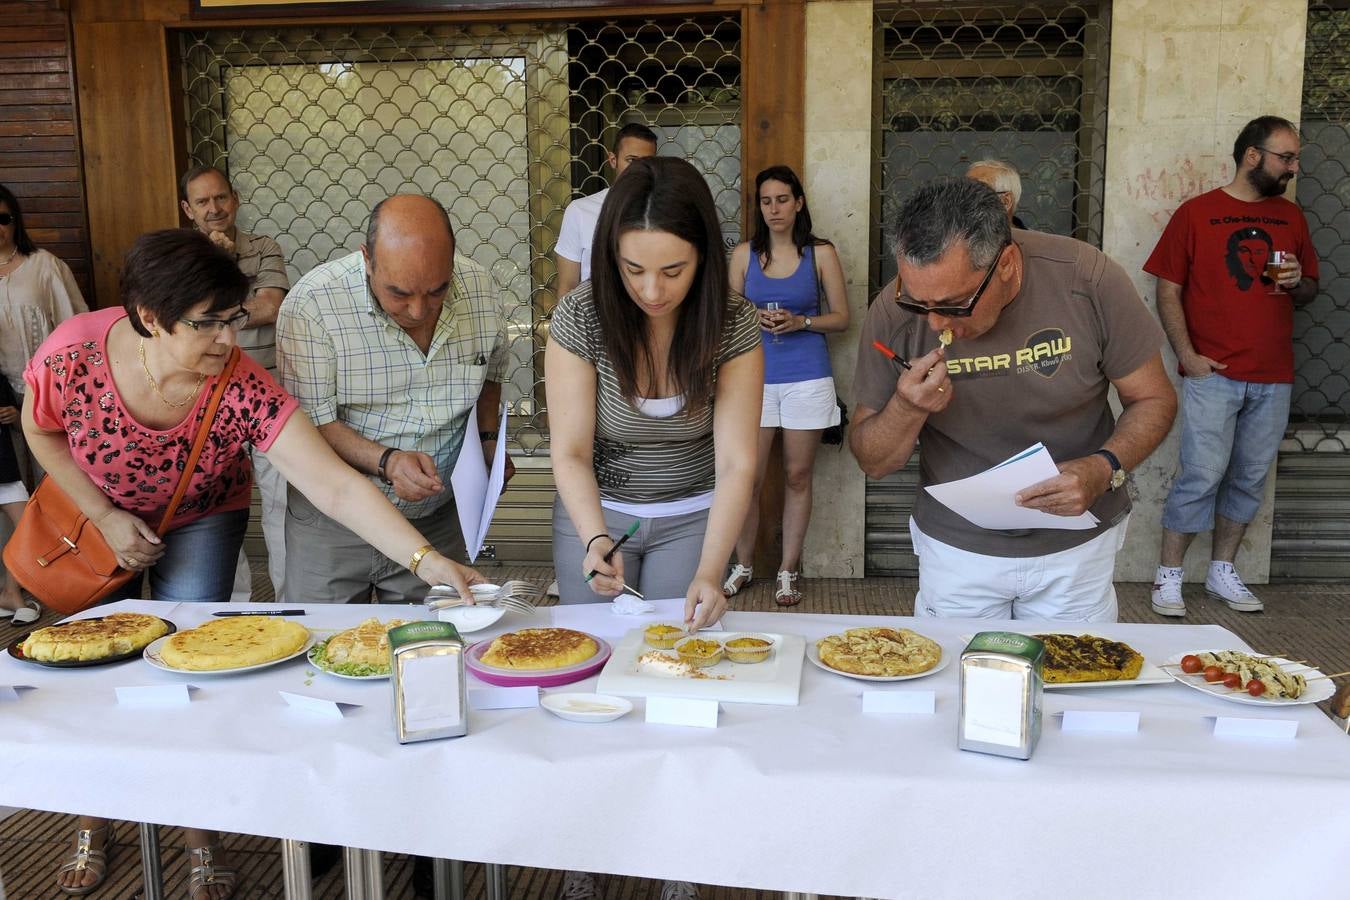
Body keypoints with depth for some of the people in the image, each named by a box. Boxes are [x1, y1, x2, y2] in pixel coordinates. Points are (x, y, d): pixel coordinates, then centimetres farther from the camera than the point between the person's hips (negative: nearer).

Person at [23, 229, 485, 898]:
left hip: (202, 520, -1)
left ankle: (201, 843, 14)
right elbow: (41, 431, -9)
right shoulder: (73, 356, -32)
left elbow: (336, 486, -41)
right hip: (94, 514, 2)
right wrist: (106, 518, -17)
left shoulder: (244, 391, -35)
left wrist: (427, 560, -52)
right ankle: (92, 827, 32)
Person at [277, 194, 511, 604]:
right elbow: (312, 423, -17)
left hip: (437, 520, 3)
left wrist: (488, 439, -1)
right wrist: (386, 461, -31)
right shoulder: (312, 304, -19)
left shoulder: (481, 291, -8)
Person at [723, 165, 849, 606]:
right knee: (749, 477, 0)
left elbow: (841, 318, 5)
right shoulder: (744, 254, 7)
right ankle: (743, 565, 17)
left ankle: (788, 571, 16)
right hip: (756, 376, 1)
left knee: (798, 475, 5)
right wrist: (755, 318, -10)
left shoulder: (821, 254, 4)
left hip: (807, 377, -1)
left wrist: (800, 322, -12)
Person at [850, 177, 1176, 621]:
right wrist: (905, 410, -28)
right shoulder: (893, 316, -16)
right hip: (956, 547, 1)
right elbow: (872, 462, -7)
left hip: (1075, 545, 0)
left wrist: (1106, 469, -25)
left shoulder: (1086, 278, -19)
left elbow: (1153, 398, -6)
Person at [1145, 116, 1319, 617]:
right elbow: (1168, 290, -3)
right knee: (1202, 475, -8)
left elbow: (1309, 291, 21)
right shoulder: (1196, 213, 0)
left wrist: (1299, 283, -3)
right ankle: (1169, 576, 4)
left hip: (1273, 378, 5)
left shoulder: (1291, 217, 13)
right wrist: (1187, 355, -11)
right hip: (1213, 373, -5)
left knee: (1250, 479, 10)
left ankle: (1222, 572, 23)